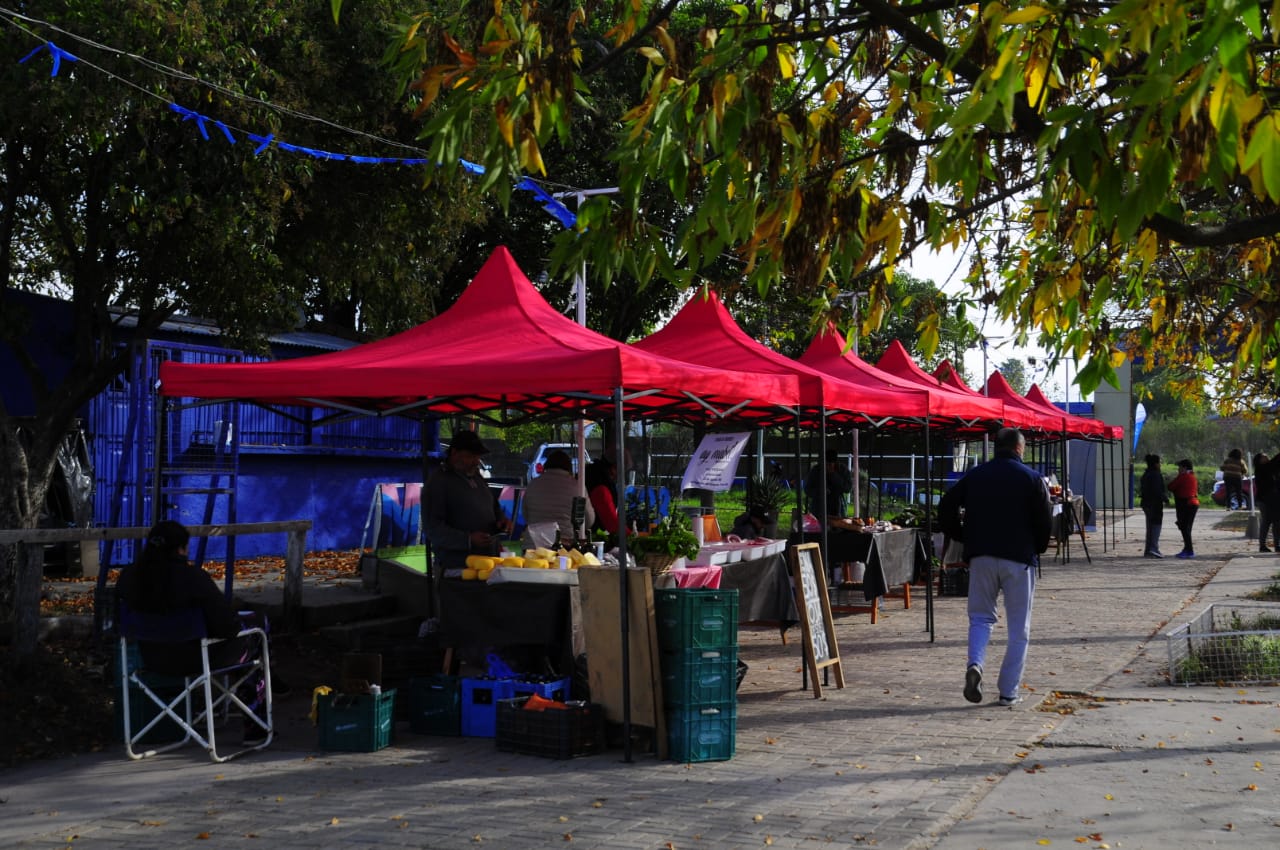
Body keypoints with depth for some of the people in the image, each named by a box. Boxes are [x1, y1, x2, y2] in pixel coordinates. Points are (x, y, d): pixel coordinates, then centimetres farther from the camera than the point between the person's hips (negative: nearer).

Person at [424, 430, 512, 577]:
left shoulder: (477, 478, 17)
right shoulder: (437, 483, -7)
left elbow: (494, 506, 30)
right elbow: (433, 529, -14)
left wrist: (501, 519, 6)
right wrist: (468, 539, -25)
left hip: (490, 561, 7)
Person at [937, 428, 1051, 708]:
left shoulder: (975, 475, 7)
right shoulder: (1032, 478, -2)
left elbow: (946, 509, 3)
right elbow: (1045, 520, -5)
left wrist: (965, 538, 14)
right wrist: (1038, 548, 12)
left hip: (981, 556, 2)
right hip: (1019, 558, -2)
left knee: (980, 617, 13)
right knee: (1019, 629, 7)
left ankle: (975, 664, -14)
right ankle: (1009, 691, 6)